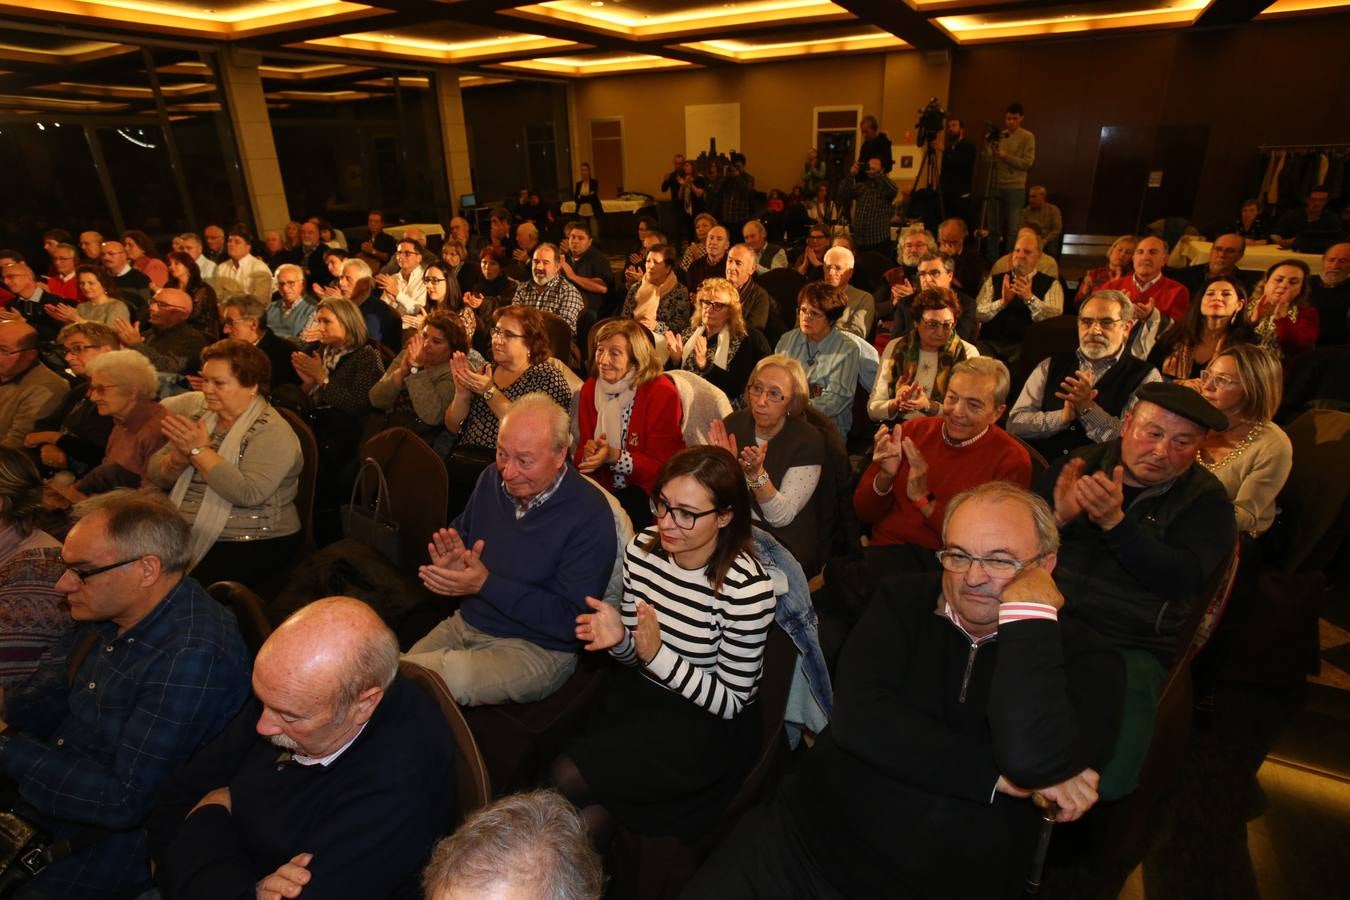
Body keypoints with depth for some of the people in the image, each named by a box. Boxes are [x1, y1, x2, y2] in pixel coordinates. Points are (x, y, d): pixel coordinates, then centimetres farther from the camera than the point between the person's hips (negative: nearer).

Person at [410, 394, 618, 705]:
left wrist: (486, 584, -23)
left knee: (454, 676, -30)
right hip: (465, 623, 6)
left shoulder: (590, 516, -21)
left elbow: (571, 621, -20)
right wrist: (452, 564, -11)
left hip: (538, 648, -5)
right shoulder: (491, 478, 1)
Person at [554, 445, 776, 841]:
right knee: (590, 820, -16)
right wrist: (619, 638, -20)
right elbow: (635, 656, 4)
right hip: (639, 695, 5)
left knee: (566, 778, -14)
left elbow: (730, 702, -15)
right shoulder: (643, 548, -8)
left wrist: (658, 655, -28)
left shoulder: (747, 588, -25)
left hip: (707, 724, -4)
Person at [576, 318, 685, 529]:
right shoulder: (590, 388, 5)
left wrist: (614, 456, -25)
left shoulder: (661, 392, -11)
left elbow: (663, 466, -12)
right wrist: (587, 454, -17)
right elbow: (583, 447, 7)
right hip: (602, 488, 5)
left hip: (648, 491, -5)